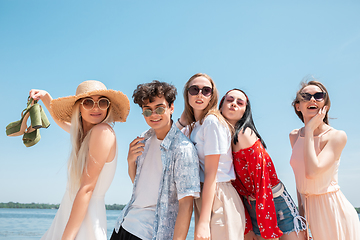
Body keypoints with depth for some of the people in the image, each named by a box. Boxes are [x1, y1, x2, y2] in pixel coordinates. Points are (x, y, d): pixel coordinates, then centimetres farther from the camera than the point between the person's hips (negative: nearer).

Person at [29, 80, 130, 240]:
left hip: (84, 222, -8)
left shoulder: (103, 131, -18)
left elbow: (87, 188, -22)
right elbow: (61, 120, 32)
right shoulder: (85, 132, 7)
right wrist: (45, 97, 20)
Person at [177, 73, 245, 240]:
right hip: (202, 197, 8)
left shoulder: (212, 122, -13)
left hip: (218, 198, -8)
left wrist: (204, 222, -19)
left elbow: (211, 173, -17)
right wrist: (181, 121, 4)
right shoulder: (193, 126, 13)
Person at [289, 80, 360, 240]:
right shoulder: (294, 136, 4)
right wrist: (300, 208, 11)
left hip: (333, 208, -5)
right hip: (310, 207, 5)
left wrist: (310, 130, -21)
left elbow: (312, 172, -27)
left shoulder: (337, 136, -14)